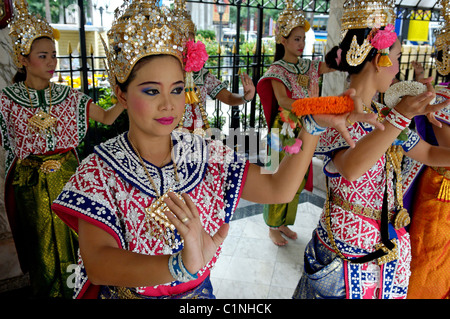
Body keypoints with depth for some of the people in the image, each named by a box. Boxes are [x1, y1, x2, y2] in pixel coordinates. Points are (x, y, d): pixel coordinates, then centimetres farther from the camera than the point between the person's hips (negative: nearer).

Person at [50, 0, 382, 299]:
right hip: (126, 292, -2)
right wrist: (181, 265, -48)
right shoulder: (100, 170, -20)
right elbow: (97, 263, -32)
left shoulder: (207, 154, -11)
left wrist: (314, 125, -26)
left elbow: (278, 189, -15)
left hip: (198, 291, 3)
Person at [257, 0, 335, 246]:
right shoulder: (277, 70, -9)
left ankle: (284, 223, 31)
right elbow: (282, 101, -23)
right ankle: (273, 227, 21)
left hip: (303, 132, 6)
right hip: (284, 131, -6)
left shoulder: (308, 67, 9)